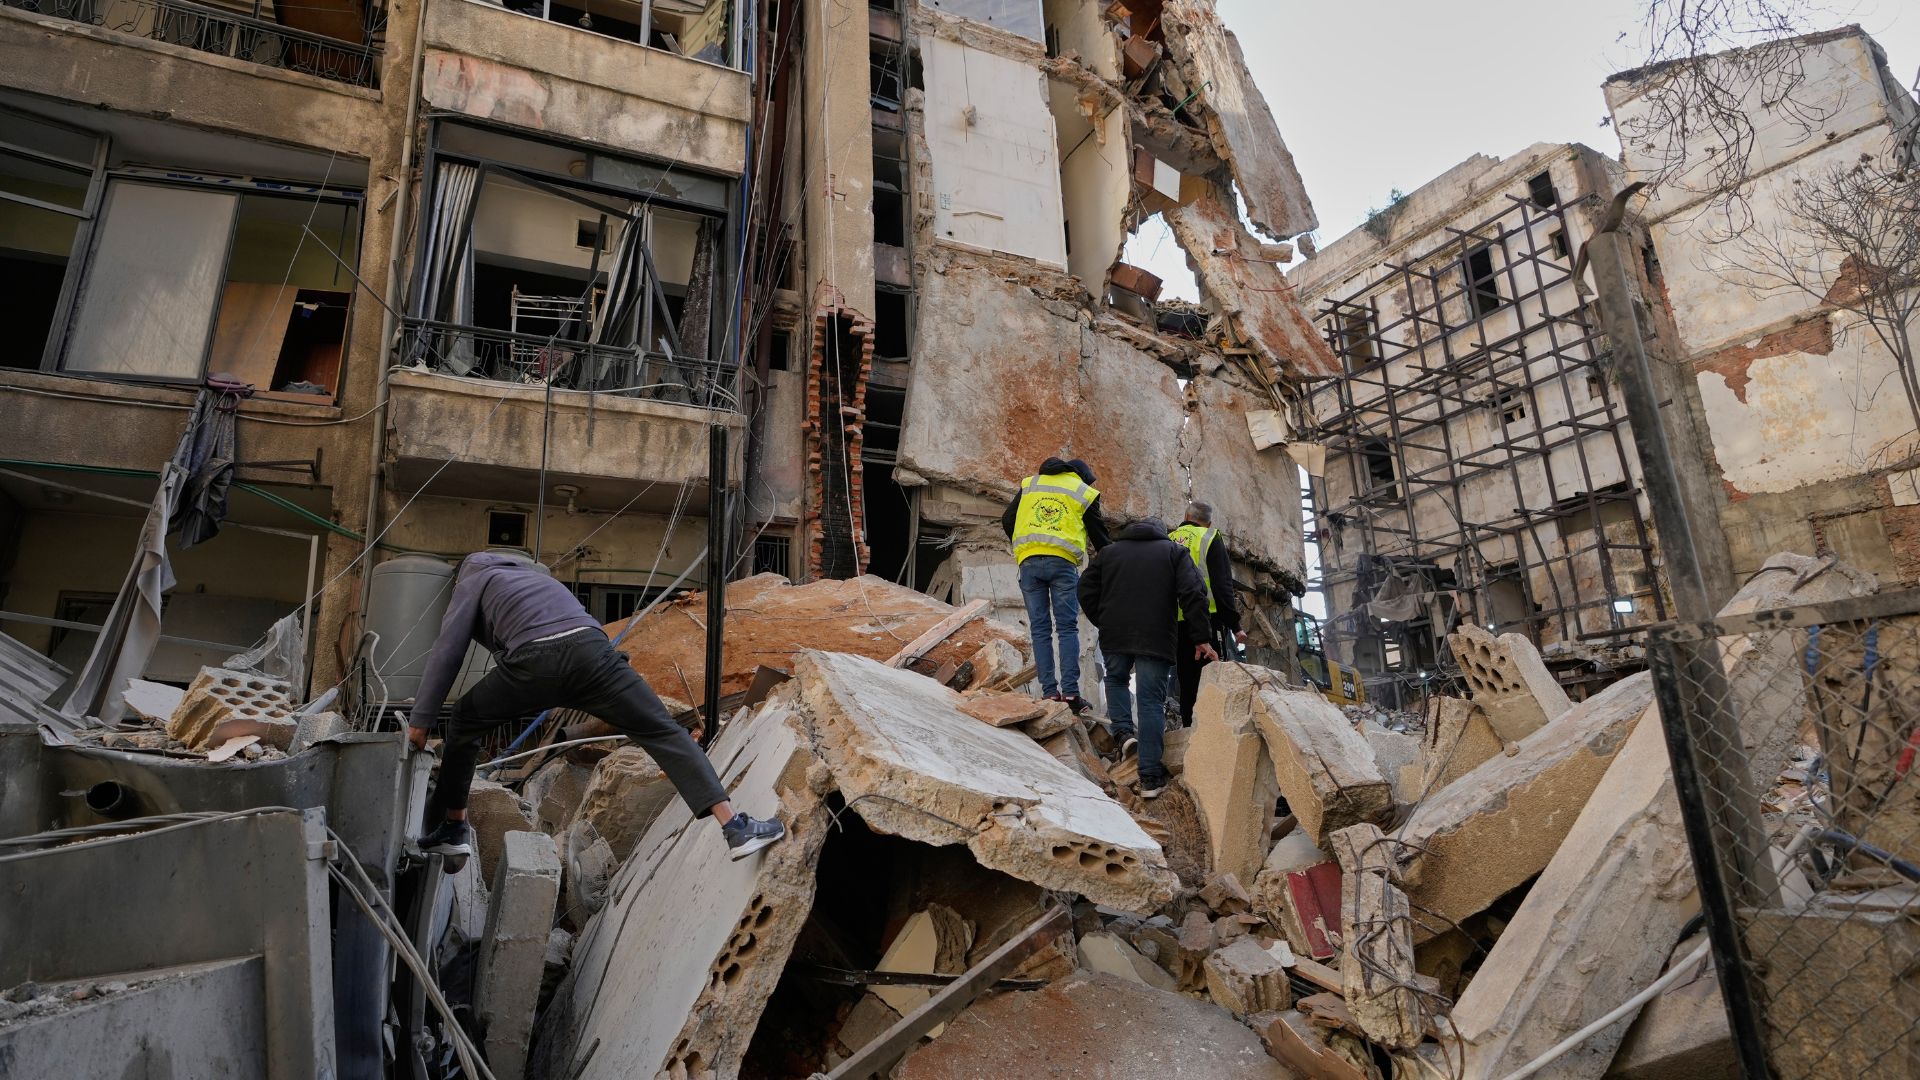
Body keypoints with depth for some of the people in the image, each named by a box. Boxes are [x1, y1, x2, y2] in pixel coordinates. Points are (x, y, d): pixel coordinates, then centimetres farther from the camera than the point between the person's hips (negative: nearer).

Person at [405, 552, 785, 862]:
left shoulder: (473, 580, 29)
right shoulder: (534, 575, 45)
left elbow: (446, 653, 19)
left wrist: (420, 720, 24)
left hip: (533, 660, -3)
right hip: (591, 648, 4)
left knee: (464, 722, 26)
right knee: (663, 732, 1)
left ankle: (454, 828, 33)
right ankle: (733, 826, -9)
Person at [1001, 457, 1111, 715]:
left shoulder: (1029, 484, 22)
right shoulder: (1086, 493, 14)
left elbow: (1007, 521, 19)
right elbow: (1099, 535, 16)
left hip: (1028, 561, 2)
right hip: (1062, 561, -2)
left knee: (1040, 629, 4)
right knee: (1067, 628, 0)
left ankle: (1050, 692, 0)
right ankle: (1070, 692, -9)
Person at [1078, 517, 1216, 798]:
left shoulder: (1109, 551, 18)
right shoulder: (1174, 551, 11)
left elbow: (1087, 591, 13)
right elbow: (1194, 593, -2)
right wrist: (1200, 638, 0)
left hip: (1114, 636, 2)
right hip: (1156, 638, -2)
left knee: (1116, 679, 29)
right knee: (1151, 701, 0)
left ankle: (1123, 731, 8)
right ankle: (1150, 777, -1)